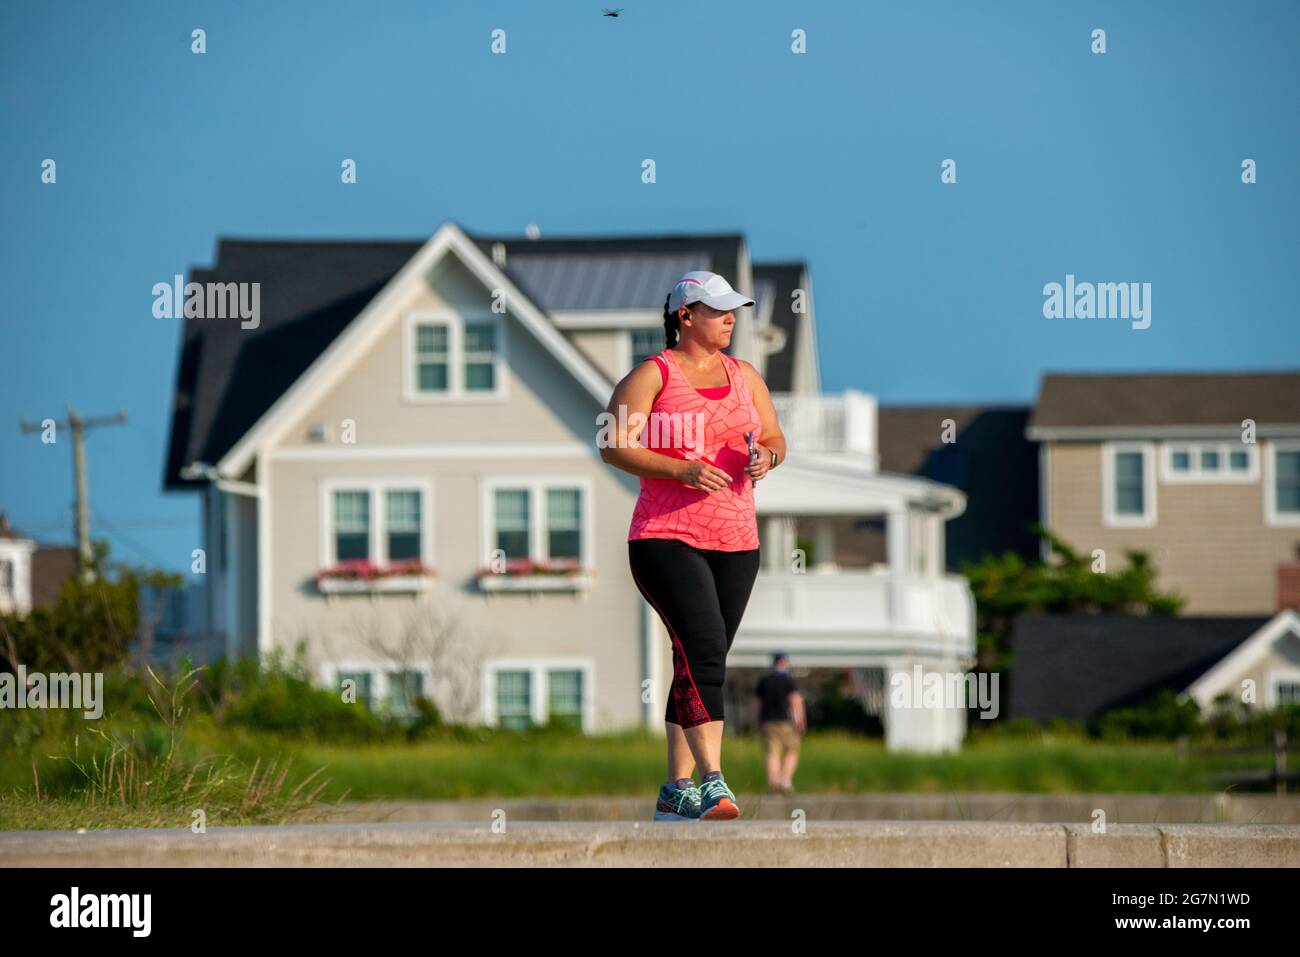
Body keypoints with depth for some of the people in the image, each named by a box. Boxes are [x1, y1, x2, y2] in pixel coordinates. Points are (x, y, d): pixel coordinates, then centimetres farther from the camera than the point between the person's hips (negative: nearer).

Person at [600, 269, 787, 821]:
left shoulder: (744, 376, 16)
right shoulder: (651, 376, -3)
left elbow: (775, 439, 21)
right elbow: (614, 446, -10)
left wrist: (767, 456, -4)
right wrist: (681, 470, -22)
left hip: (736, 543, 6)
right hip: (666, 537, -6)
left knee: (701, 661, 8)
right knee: (704, 650, -21)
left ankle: (676, 791, 14)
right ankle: (712, 784, -26)